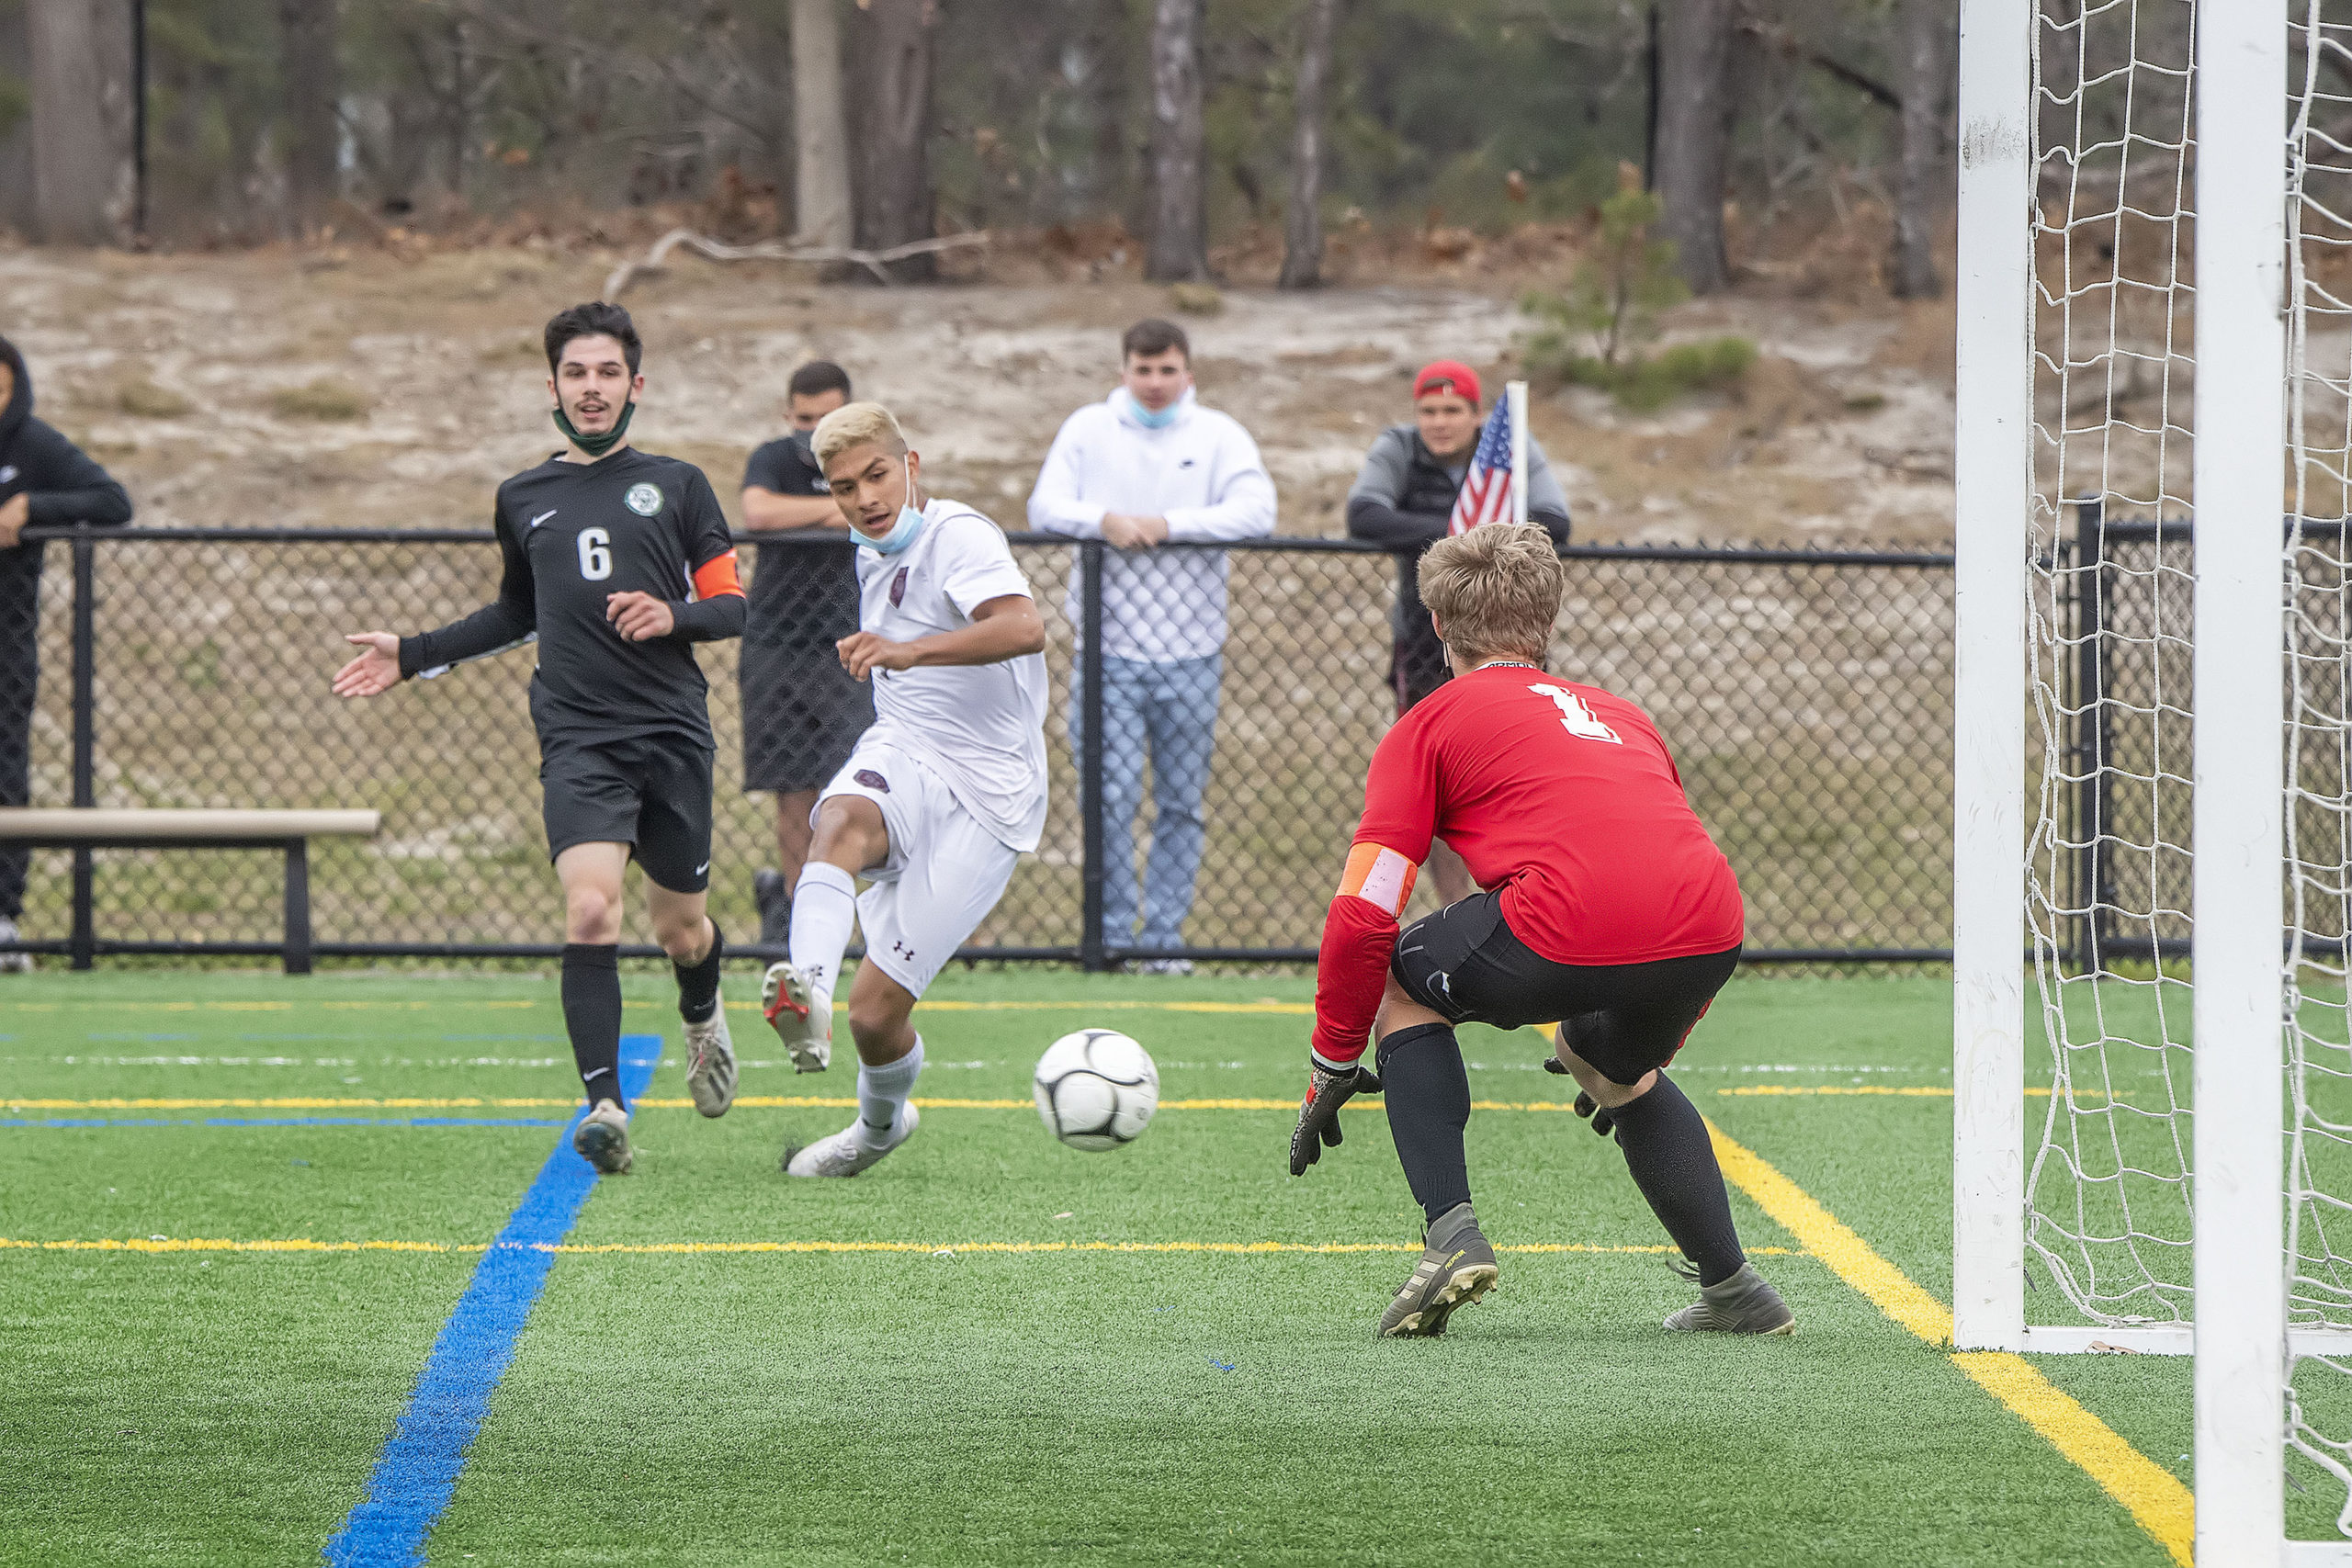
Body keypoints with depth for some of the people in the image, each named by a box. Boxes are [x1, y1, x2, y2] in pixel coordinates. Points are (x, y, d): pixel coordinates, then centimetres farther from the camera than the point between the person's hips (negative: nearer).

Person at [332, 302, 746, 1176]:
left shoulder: (676, 486, 8)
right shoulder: (523, 499, 14)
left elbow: (732, 606, 8)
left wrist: (674, 616, -13)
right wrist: (413, 657, 23)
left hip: (673, 733, 0)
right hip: (577, 737, 0)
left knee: (680, 929, 9)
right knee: (590, 910, -21)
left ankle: (701, 1020, 46)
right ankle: (604, 1104, -25)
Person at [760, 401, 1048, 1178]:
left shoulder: (958, 535, -13)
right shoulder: (874, 553, 15)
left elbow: (1024, 626, -34)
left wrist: (908, 651, -45)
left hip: (985, 793, -6)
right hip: (902, 761, 6)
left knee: (876, 1011, -9)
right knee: (841, 820, -35)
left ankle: (881, 1121, 24)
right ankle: (808, 992, -59)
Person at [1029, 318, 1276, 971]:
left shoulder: (1218, 434, 5)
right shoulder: (1088, 428, 8)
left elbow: (1256, 511, -9)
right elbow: (1045, 506, 0)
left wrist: (1168, 525, -17)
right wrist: (1104, 520, -18)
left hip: (1191, 653, 1)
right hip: (1108, 649, -1)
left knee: (1182, 803, 4)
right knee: (1110, 796, -8)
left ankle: (1165, 937, 10)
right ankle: (1110, 934, 0)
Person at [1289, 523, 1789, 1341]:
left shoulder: (1430, 725, 19)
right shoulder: (1621, 715, 35)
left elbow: (1361, 914, 10)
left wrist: (1332, 1067, 21)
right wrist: (1649, 1053, 50)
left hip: (1571, 935, -5)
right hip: (1711, 935, 5)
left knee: (1402, 986, 23)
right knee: (1618, 1070, 36)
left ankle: (1452, 1232, 8)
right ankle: (1732, 1285, 32)